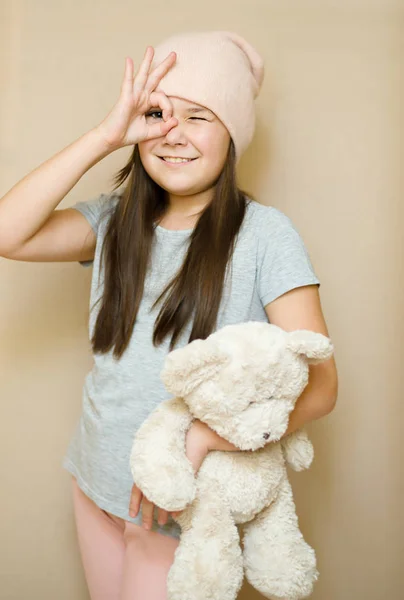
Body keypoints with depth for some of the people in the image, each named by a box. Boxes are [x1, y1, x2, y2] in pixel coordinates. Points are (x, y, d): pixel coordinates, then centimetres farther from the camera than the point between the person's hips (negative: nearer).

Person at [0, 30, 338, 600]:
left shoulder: (264, 233, -15)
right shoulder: (116, 220, -1)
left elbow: (318, 385, -19)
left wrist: (197, 438, -32)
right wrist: (106, 135, -18)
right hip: (97, 482, 5)